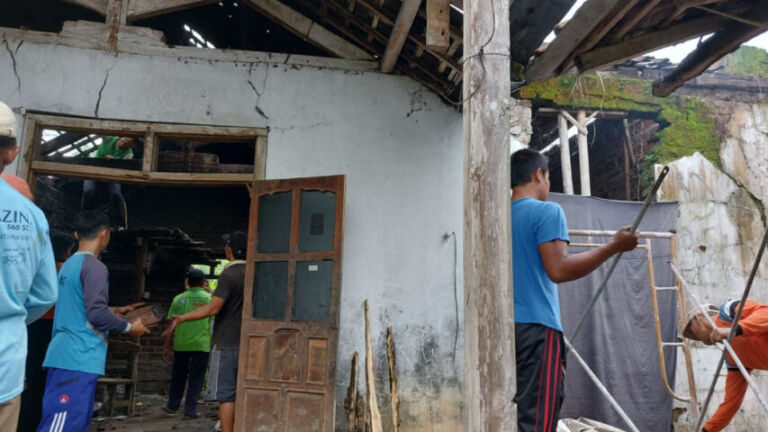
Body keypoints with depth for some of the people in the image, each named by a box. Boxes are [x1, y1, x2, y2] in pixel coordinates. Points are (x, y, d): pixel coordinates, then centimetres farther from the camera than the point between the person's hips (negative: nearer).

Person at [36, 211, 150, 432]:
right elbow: (95, 313, -19)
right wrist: (129, 327, -6)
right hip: (79, 360, -9)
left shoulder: (69, 264, 15)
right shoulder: (95, 266, -12)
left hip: (65, 356, 9)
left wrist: (113, 311, 27)